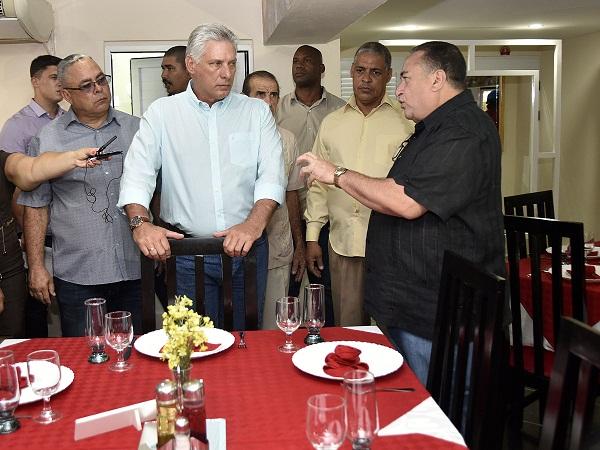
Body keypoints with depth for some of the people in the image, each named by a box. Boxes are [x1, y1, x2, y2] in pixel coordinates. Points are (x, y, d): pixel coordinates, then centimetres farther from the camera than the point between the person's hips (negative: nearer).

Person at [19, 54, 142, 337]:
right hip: (77, 277, -1)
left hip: (135, 272, 2)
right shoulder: (47, 140, 2)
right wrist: (36, 267, 0)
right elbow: (36, 207, 4)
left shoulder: (136, 129, 7)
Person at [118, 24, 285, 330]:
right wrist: (140, 223, -23)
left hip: (246, 247, 1)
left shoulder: (257, 112, 5)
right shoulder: (162, 113, 4)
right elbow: (137, 174, -4)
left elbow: (271, 176, -5)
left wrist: (253, 225, -22)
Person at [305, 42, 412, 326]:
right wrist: (312, 236, 11)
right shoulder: (331, 123, 12)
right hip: (342, 242, 3)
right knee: (347, 328, 10)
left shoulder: (406, 122, 2)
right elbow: (318, 183, 15)